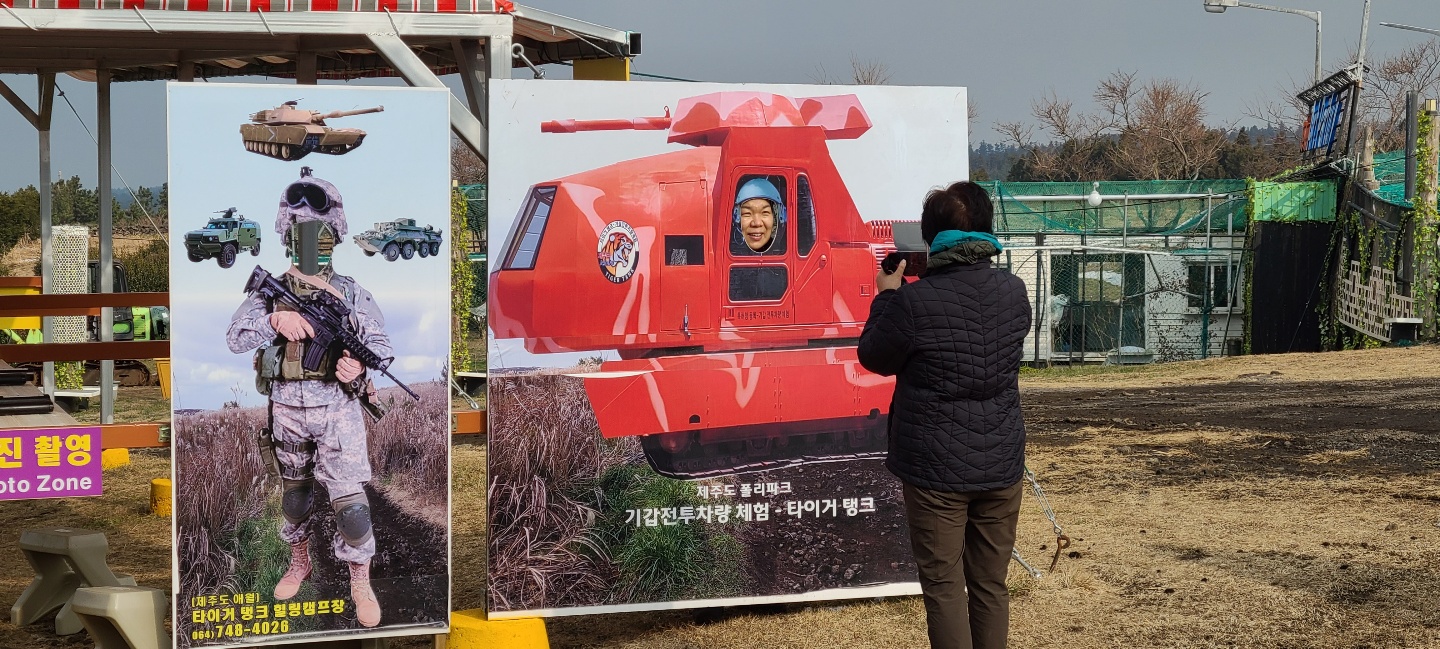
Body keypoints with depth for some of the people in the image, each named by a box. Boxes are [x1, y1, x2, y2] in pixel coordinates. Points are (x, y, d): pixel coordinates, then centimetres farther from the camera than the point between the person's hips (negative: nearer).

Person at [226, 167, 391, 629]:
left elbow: (381, 343, 2)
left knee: (350, 500, -10)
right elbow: (235, 338, -7)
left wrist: (360, 362, -19)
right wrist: (275, 320, -22)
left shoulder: (352, 294, -1)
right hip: (286, 410, 2)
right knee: (294, 494, 17)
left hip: (337, 409, -2)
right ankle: (299, 563, 38)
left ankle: (361, 584, 2)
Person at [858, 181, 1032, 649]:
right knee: (990, 586, 13)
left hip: (936, 470, -4)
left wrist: (886, 297, 10)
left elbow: (875, 359, -2)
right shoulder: (1013, 292, -1)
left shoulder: (914, 301, -17)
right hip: (1001, 466, 4)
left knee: (944, 588, 3)